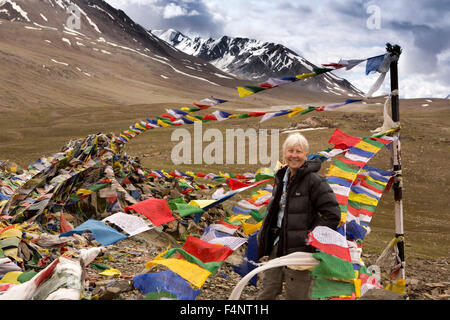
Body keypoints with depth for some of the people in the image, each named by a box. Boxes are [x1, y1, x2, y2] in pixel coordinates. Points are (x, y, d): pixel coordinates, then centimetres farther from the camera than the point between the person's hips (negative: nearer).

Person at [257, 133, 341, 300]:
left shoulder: (314, 180, -13)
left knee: (296, 296, 4)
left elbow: (333, 213, -15)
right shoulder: (281, 177, 11)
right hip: (277, 246, 7)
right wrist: (264, 233, 16)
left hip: (299, 249, -7)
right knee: (266, 293, 15)